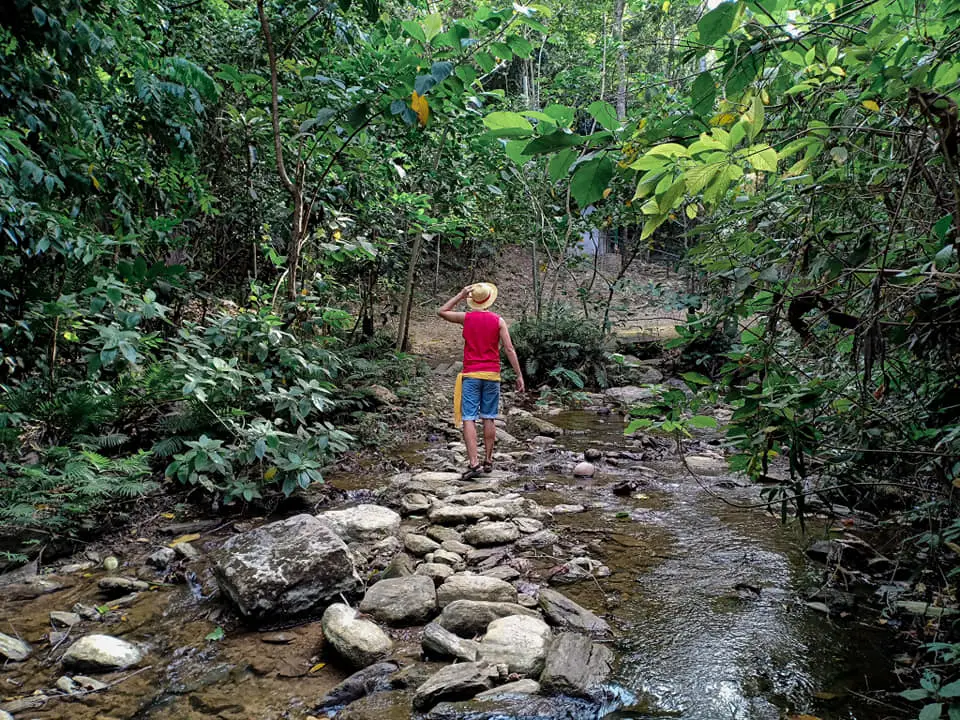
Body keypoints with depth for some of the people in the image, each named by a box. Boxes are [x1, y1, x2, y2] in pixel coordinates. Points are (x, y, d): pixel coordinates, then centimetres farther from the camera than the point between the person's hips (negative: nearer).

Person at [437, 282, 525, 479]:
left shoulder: (466, 318, -1)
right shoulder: (498, 321, -1)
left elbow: (441, 311, 15)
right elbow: (509, 349, -5)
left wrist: (460, 296, 14)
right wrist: (519, 375, -1)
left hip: (471, 374, -1)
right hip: (492, 374, 2)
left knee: (469, 419, -3)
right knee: (489, 418, 12)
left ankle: (474, 462, -14)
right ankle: (488, 461, 20)